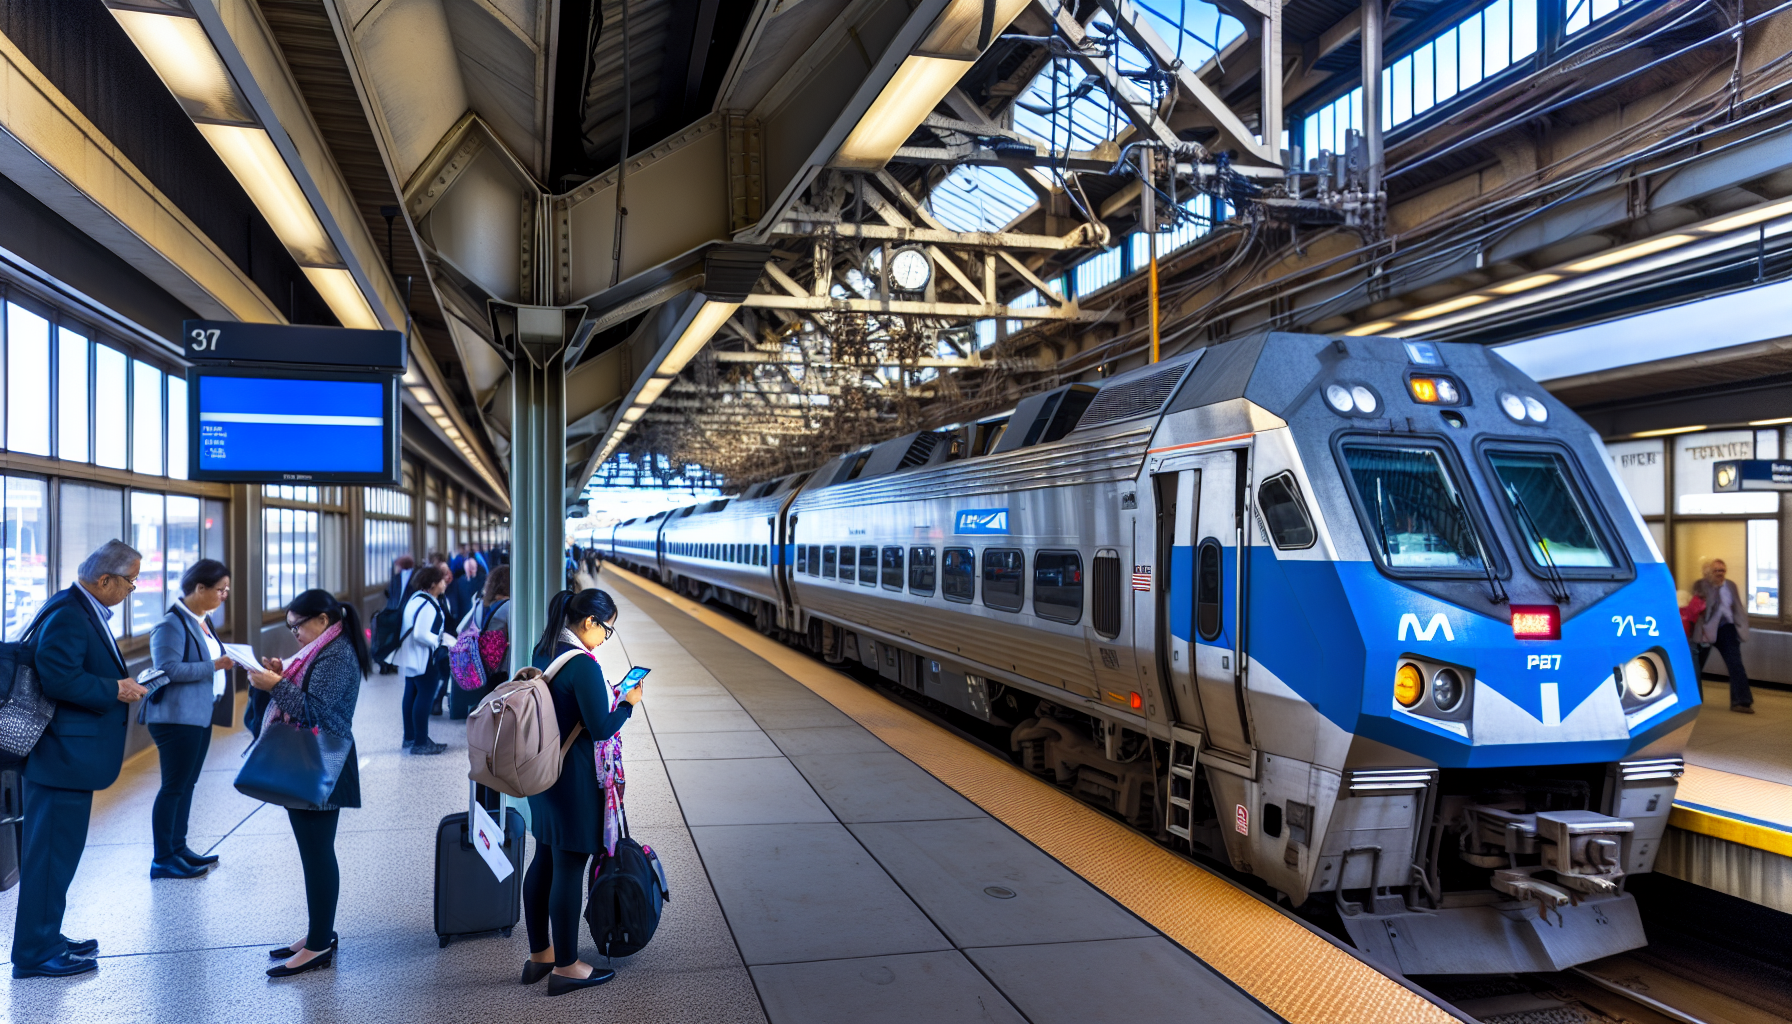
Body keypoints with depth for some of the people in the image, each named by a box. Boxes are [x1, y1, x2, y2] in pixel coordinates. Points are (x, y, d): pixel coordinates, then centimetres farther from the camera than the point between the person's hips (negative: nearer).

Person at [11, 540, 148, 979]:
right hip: (62, 754, -11)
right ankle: (35, 953, 8)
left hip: (70, 754, 11)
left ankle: (45, 937, 31)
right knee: (52, 852, -2)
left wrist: (121, 685, 6)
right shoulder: (67, 614, -19)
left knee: (58, 849, 19)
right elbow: (59, 679, -27)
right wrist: (115, 691, -18)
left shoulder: (85, 611, 13)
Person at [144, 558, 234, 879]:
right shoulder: (172, 624, -16)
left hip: (200, 715, 9)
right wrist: (215, 666, -22)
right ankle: (163, 860, 4)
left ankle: (178, 847, 24)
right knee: (174, 786, -3)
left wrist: (226, 660, 5)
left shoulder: (201, 621, 13)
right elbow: (169, 668, -24)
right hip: (177, 717, -9)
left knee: (187, 783, 15)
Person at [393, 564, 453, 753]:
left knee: (411, 695, 16)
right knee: (425, 697, -6)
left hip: (410, 657, 11)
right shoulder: (428, 605, -22)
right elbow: (421, 634, -29)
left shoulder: (414, 597, 11)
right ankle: (420, 743, -3)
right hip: (424, 660, -11)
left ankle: (410, 738, 26)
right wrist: (442, 640, -19)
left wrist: (441, 635, 19)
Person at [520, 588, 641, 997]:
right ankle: (565, 967, 13)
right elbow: (601, 728, -20)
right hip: (575, 779, -9)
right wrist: (628, 703, -5)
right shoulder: (582, 665, -22)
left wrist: (609, 697, 13)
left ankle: (538, 955, 29)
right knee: (569, 867, 1)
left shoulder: (543, 653, 6)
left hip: (543, 772, 9)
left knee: (545, 860, 17)